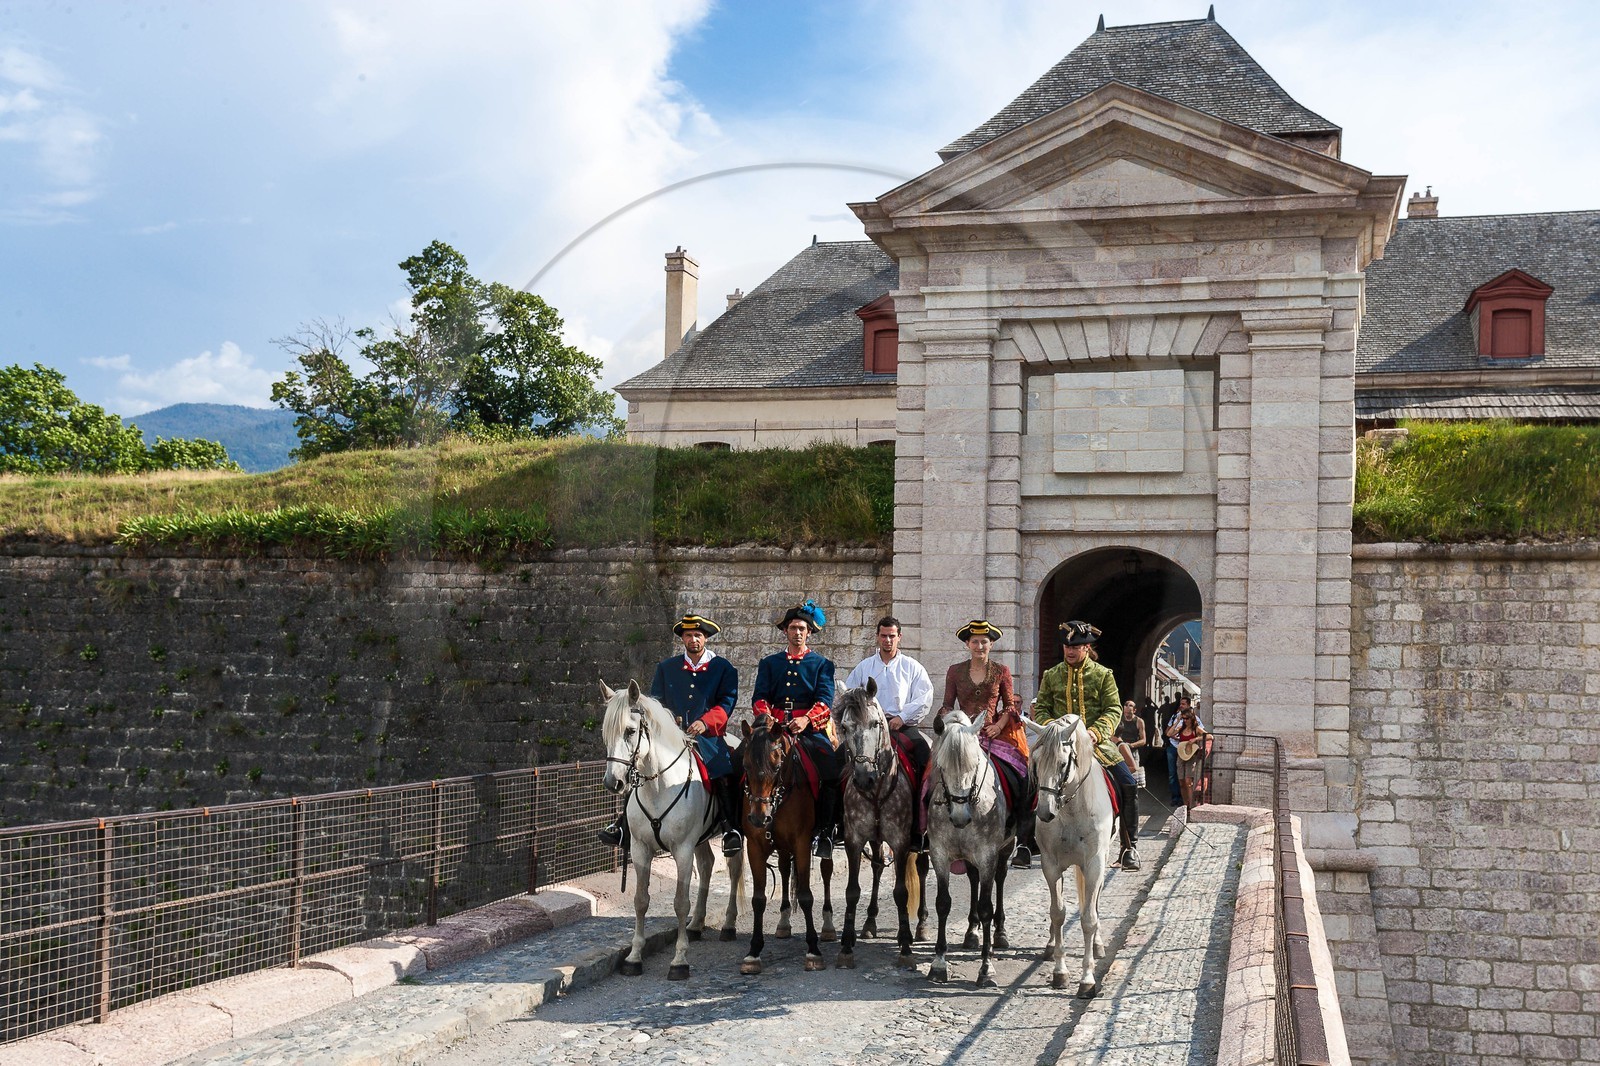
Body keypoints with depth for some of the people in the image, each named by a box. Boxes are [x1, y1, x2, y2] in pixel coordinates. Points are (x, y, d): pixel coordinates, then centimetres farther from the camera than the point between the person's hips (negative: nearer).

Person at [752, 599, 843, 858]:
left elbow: (825, 700, 0)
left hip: (811, 729, -2)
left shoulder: (822, 665, 14)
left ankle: (824, 832, -16)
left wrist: (806, 719, -20)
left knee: (834, 769, -25)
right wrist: (765, 716, -13)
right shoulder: (769, 663, 19)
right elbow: (760, 697, 10)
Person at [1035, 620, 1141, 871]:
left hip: (1097, 741, 0)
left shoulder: (1103, 675, 5)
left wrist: (1095, 732, -20)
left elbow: (1113, 710, -2)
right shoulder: (1051, 676, 9)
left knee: (1129, 786, -14)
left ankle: (1130, 847, -1)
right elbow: (1041, 709, 10)